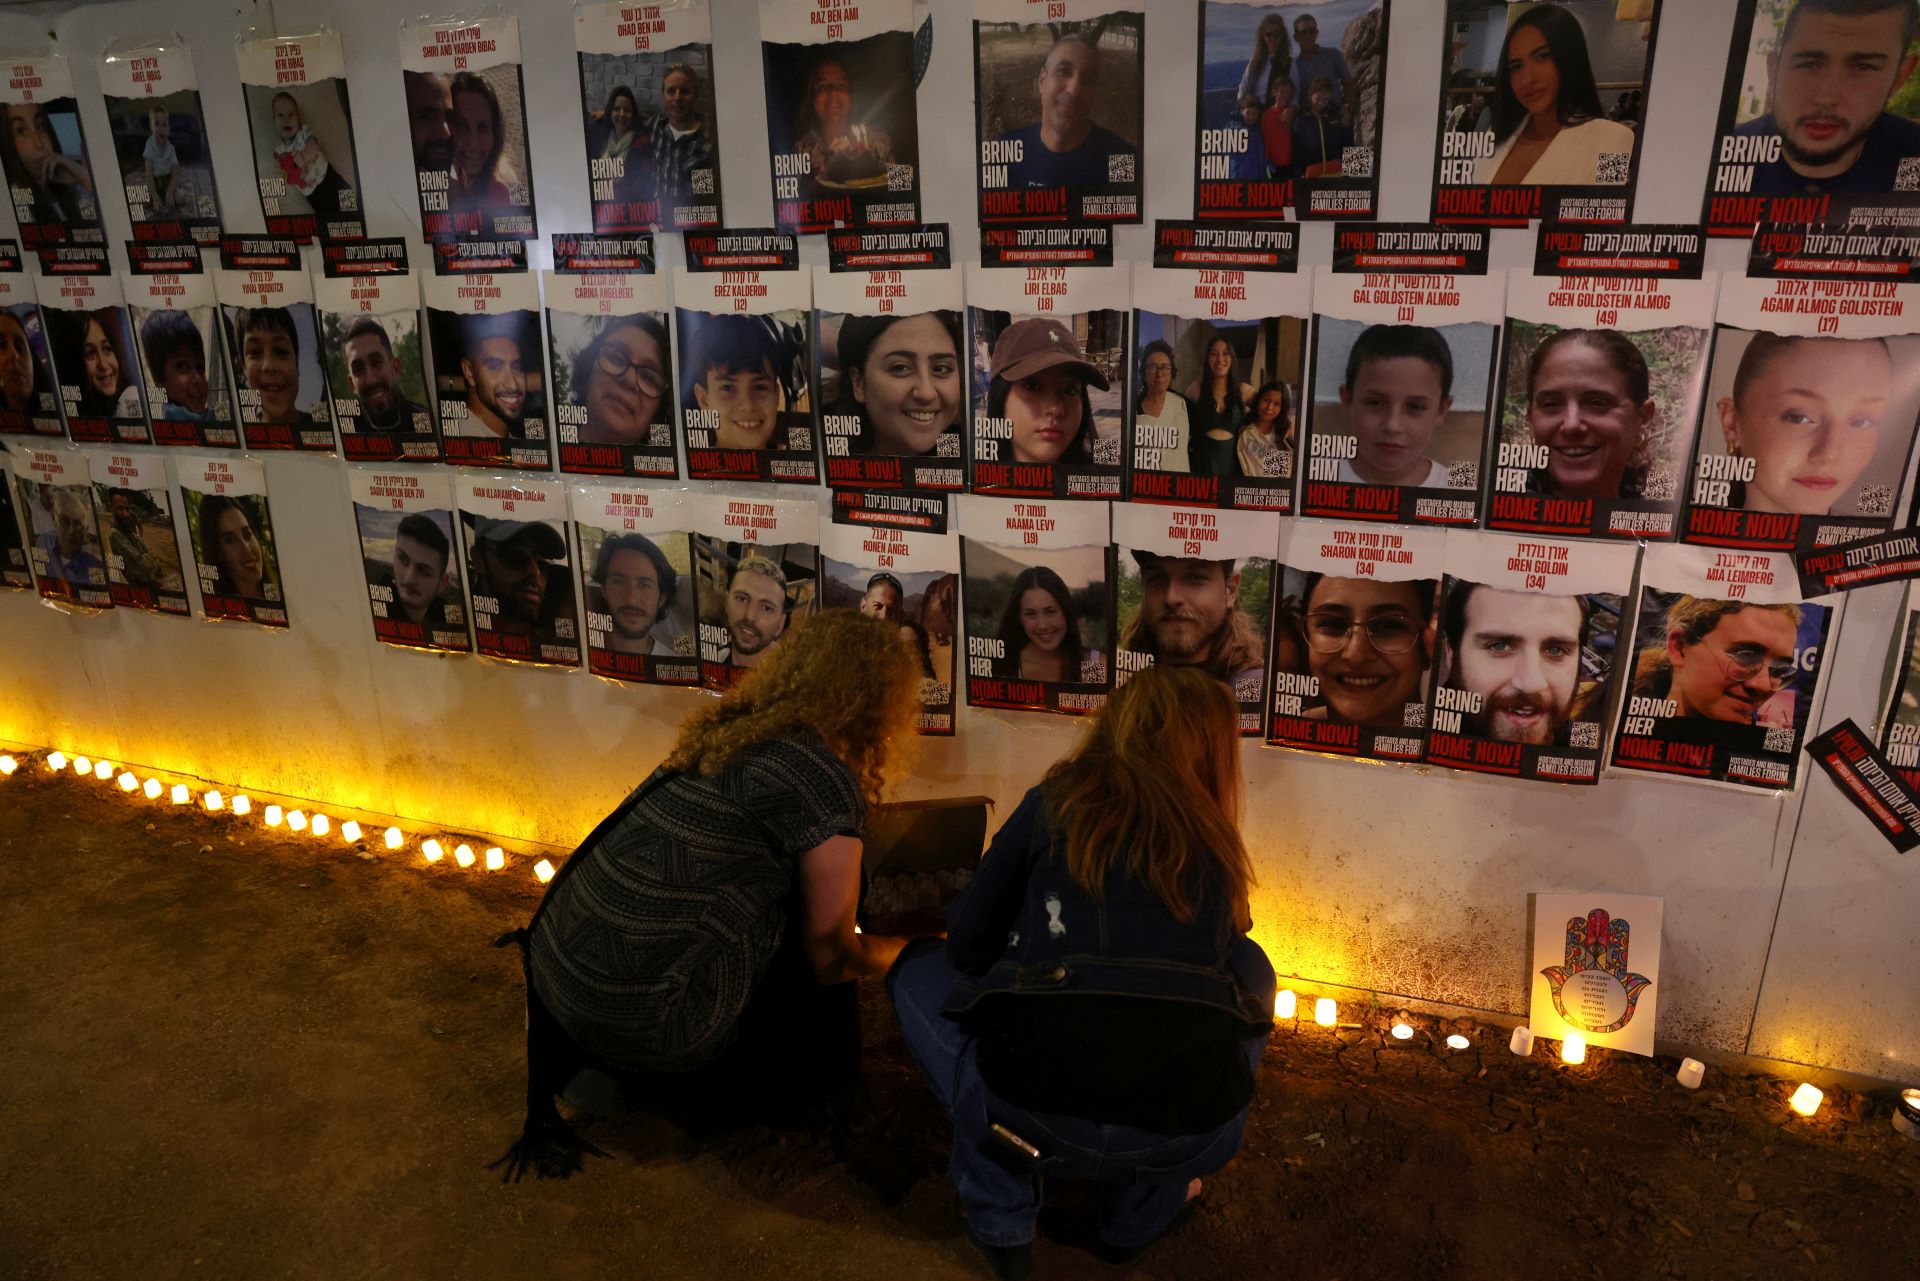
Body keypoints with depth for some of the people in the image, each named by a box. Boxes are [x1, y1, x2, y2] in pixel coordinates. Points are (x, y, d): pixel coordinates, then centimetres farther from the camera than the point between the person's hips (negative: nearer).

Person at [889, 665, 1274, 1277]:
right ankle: (1142, 1213, 29)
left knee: (921, 967, 25)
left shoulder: (1055, 804, 8)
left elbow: (969, 945, 13)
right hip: (1192, 1133, 2)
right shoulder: (1216, 841, 15)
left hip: (1031, 1117, -2)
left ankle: (1000, 1221, 20)